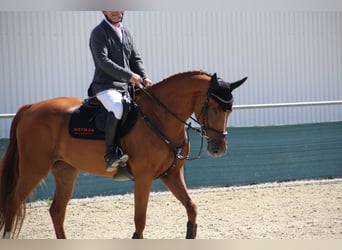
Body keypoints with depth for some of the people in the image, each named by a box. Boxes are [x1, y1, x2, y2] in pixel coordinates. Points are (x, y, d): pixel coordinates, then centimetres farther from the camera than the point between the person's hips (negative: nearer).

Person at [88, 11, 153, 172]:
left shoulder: (126, 33, 20)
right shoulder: (98, 33, -3)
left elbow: (136, 59, 19)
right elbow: (103, 61, -14)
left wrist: (144, 78, -1)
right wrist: (129, 75, -22)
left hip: (127, 87, 8)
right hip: (106, 86, -8)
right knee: (117, 109, -35)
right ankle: (111, 155, -33)